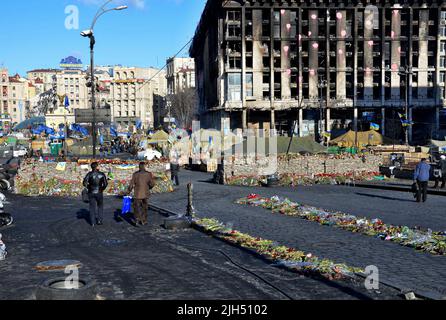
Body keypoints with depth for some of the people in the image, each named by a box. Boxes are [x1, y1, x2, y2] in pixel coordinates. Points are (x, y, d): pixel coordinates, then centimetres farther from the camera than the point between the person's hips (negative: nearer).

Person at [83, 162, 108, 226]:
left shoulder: (89, 174, -6)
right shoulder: (102, 174, -6)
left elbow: (85, 183, -16)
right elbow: (105, 183, -12)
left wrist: (89, 187, 1)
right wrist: (102, 189, 4)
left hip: (91, 193, 1)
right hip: (99, 193, 0)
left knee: (92, 207, 8)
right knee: (100, 206, 19)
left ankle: (93, 222, 7)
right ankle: (99, 220, 13)